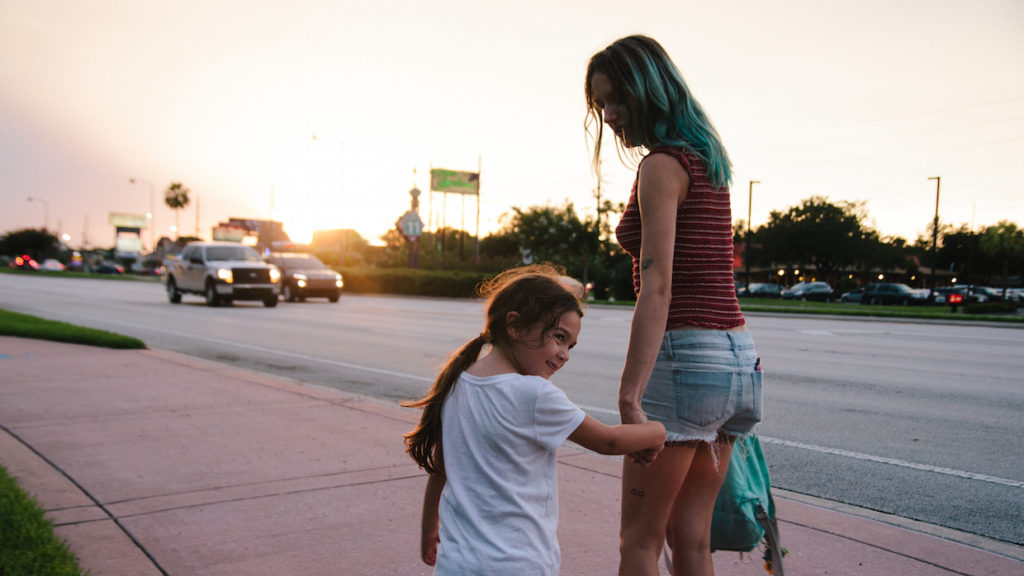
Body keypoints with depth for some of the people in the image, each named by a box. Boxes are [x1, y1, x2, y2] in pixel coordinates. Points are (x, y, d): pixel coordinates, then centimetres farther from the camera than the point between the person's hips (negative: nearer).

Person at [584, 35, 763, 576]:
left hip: (686, 353, -9)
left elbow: (657, 289, -20)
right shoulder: (707, 160, 17)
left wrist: (629, 397, -23)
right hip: (735, 356, 9)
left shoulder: (662, 165, -11)